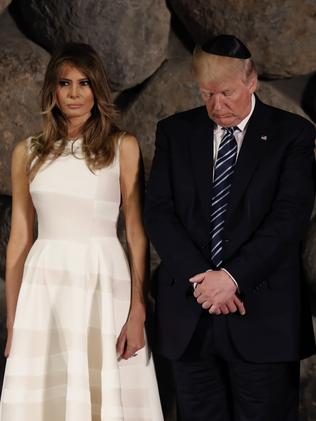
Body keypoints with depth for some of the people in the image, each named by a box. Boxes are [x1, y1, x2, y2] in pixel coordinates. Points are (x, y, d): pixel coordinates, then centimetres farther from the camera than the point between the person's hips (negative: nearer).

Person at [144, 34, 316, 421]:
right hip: (188, 315, 2)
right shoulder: (174, 132, 9)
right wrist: (199, 277, -11)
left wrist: (233, 276, -16)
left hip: (263, 316, -2)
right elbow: (158, 212, 1)